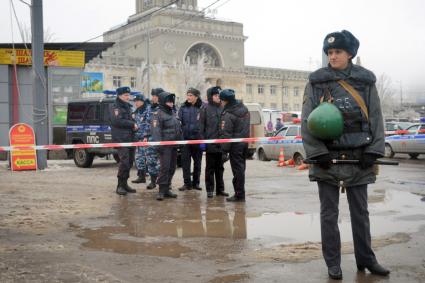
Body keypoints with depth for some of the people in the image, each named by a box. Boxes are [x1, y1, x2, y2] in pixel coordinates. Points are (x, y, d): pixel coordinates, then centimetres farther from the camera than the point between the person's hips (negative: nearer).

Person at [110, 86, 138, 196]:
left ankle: (124, 184, 19)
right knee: (124, 162, -14)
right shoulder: (116, 107, -6)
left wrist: (135, 125, 5)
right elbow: (117, 121, -19)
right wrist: (132, 124, -13)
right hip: (121, 139, -9)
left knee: (130, 161, 9)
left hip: (130, 138, 9)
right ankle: (120, 186, -6)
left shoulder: (127, 107, 21)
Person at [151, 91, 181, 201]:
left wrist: (180, 141, 21)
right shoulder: (158, 114, -6)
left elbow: (179, 129, 26)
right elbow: (155, 130, -15)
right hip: (165, 145, -8)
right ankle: (161, 190, -7)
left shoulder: (173, 113, 19)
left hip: (174, 145, 8)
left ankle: (167, 189, 17)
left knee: (172, 168, 9)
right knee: (164, 167, -12)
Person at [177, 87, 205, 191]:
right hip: (185, 138, 2)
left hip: (198, 138, -2)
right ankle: (187, 183, 10)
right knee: (185, 161, 2)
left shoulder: (203, 107, -4)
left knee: (197, 161, 10)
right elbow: (179, 121, 4)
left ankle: (196, 182, 22)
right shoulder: (183, 107, 4)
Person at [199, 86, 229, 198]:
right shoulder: (205, 109, -3)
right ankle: (209, 189, 10)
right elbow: (202, 126, -4)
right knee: (210, 167, 4)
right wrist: (202, 140, -9)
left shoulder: (222, 109, 8)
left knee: (220, 167, 11)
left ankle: (220, 189, 19)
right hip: (210, 142, -4)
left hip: (221, 143, 4)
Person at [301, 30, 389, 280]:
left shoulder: (366, 80, 4)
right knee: (329, 213, 5)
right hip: (328, 157, -1)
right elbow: (307, 121, -2)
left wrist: (373, 151, -5)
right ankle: (333, 263, 16)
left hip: (358, 157, 1)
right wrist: (317, 152, -10)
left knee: (360, 211, 12)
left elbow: (376, 118, 5)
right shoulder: (316, 81, 0)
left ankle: (366, 259, 25)